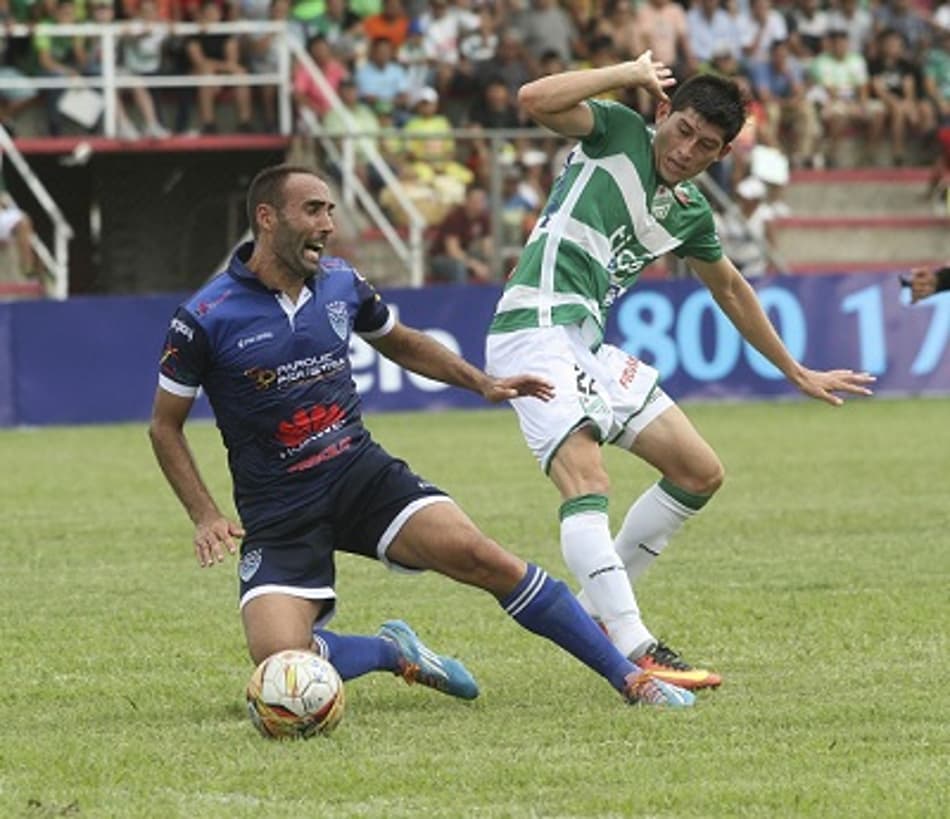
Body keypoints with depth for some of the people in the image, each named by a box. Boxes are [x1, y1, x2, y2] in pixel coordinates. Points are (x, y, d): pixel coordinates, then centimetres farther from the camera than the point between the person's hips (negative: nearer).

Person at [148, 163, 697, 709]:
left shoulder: (341, 284, 4)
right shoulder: (204, 320, -10)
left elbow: (400, 342, 26)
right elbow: (165, 426, 0)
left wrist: (482, 383, 17)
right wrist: (206, 517, -10)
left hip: (362, 473, 3)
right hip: (277, 513, -3)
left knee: (475, 554, -22)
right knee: (279, 660, -25)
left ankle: (631, 677, -13)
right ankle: (394, 653, 6)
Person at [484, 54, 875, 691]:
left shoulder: (691, 213, 16)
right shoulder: (618, 132, -2)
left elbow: (730, 289, 32)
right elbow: (535, 100, -19)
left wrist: (798, 374, 38)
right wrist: (631, 73, -12)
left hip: (591, 347, 9)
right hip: (536, 326, -9)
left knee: (701, 474, 11)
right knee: (587, 484, -25)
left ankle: (598, 613, 18)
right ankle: (636, 655, -36)